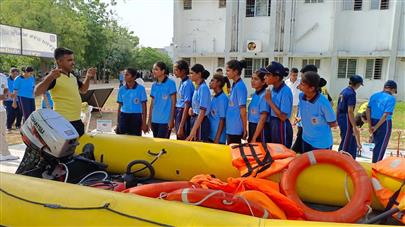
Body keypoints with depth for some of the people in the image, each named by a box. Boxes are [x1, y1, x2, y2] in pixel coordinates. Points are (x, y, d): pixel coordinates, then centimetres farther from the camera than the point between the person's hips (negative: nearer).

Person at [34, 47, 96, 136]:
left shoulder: (73, 76, 13)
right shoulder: (53, 77, -12)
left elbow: (83, 90, 25)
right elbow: (37, 93, -22)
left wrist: (88, 77, 9)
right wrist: (49, 78, -36)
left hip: (77, 121, 9)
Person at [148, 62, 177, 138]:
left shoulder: (170, 83, -6)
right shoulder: (154, 85, 10)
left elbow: (173, 103, -6)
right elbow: (152, 103, 14)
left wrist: (171, 120, -11)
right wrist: (149, 119, 11)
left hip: (165, 120, -6)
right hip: (155, 120, 6)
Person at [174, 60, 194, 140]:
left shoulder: (187, 84, -15)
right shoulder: (182, 82, 10)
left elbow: (187, 106, -18)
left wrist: (181, 127, -19)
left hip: (184, 115, -9)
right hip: (179, 113, 9)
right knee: (179, 140, 15)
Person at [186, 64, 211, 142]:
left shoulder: (203, 88, -15)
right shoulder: (198, 87, 11)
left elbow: (202, 111, -20)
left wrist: (194, 130, -23)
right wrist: (192, 109, 2)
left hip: (201, 122, -9)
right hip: (195, 120, 9)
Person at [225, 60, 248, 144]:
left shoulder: (240, 86, -15)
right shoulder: (234, 85, 11)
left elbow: (243, 109, -16)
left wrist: (244, 129, -13)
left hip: (236, 128, -8)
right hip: (230, 127, 8)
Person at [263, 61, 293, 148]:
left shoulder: (285, 91, -20)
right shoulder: (273, 89, 4)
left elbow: (283, 116, -22)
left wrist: (269, 100, -19)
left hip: (281, 127, -8)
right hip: (272, 125, 8)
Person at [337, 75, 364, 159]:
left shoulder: (343, 91, 10)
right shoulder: (351, 93, -16)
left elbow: (338, 107, 15)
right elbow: (350, 111, -21)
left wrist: (337, 119, 23)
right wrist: (354, 126, -20)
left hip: (340, 118, 9)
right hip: (346, 119, -9)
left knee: (344, 140, 20)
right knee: (349, 143, 1)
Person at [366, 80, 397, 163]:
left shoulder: (374, 95, 5)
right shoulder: (391, 98, -11)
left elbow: (368, 110, 1)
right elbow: (385, 115, -18)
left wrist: (370, 125, 0)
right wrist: (376, 127, -14)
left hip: (373, 122, 6)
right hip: (384, 124, -5)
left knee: (375, 143, 19)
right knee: (381, 146, 7)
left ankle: (374, 162, 28)